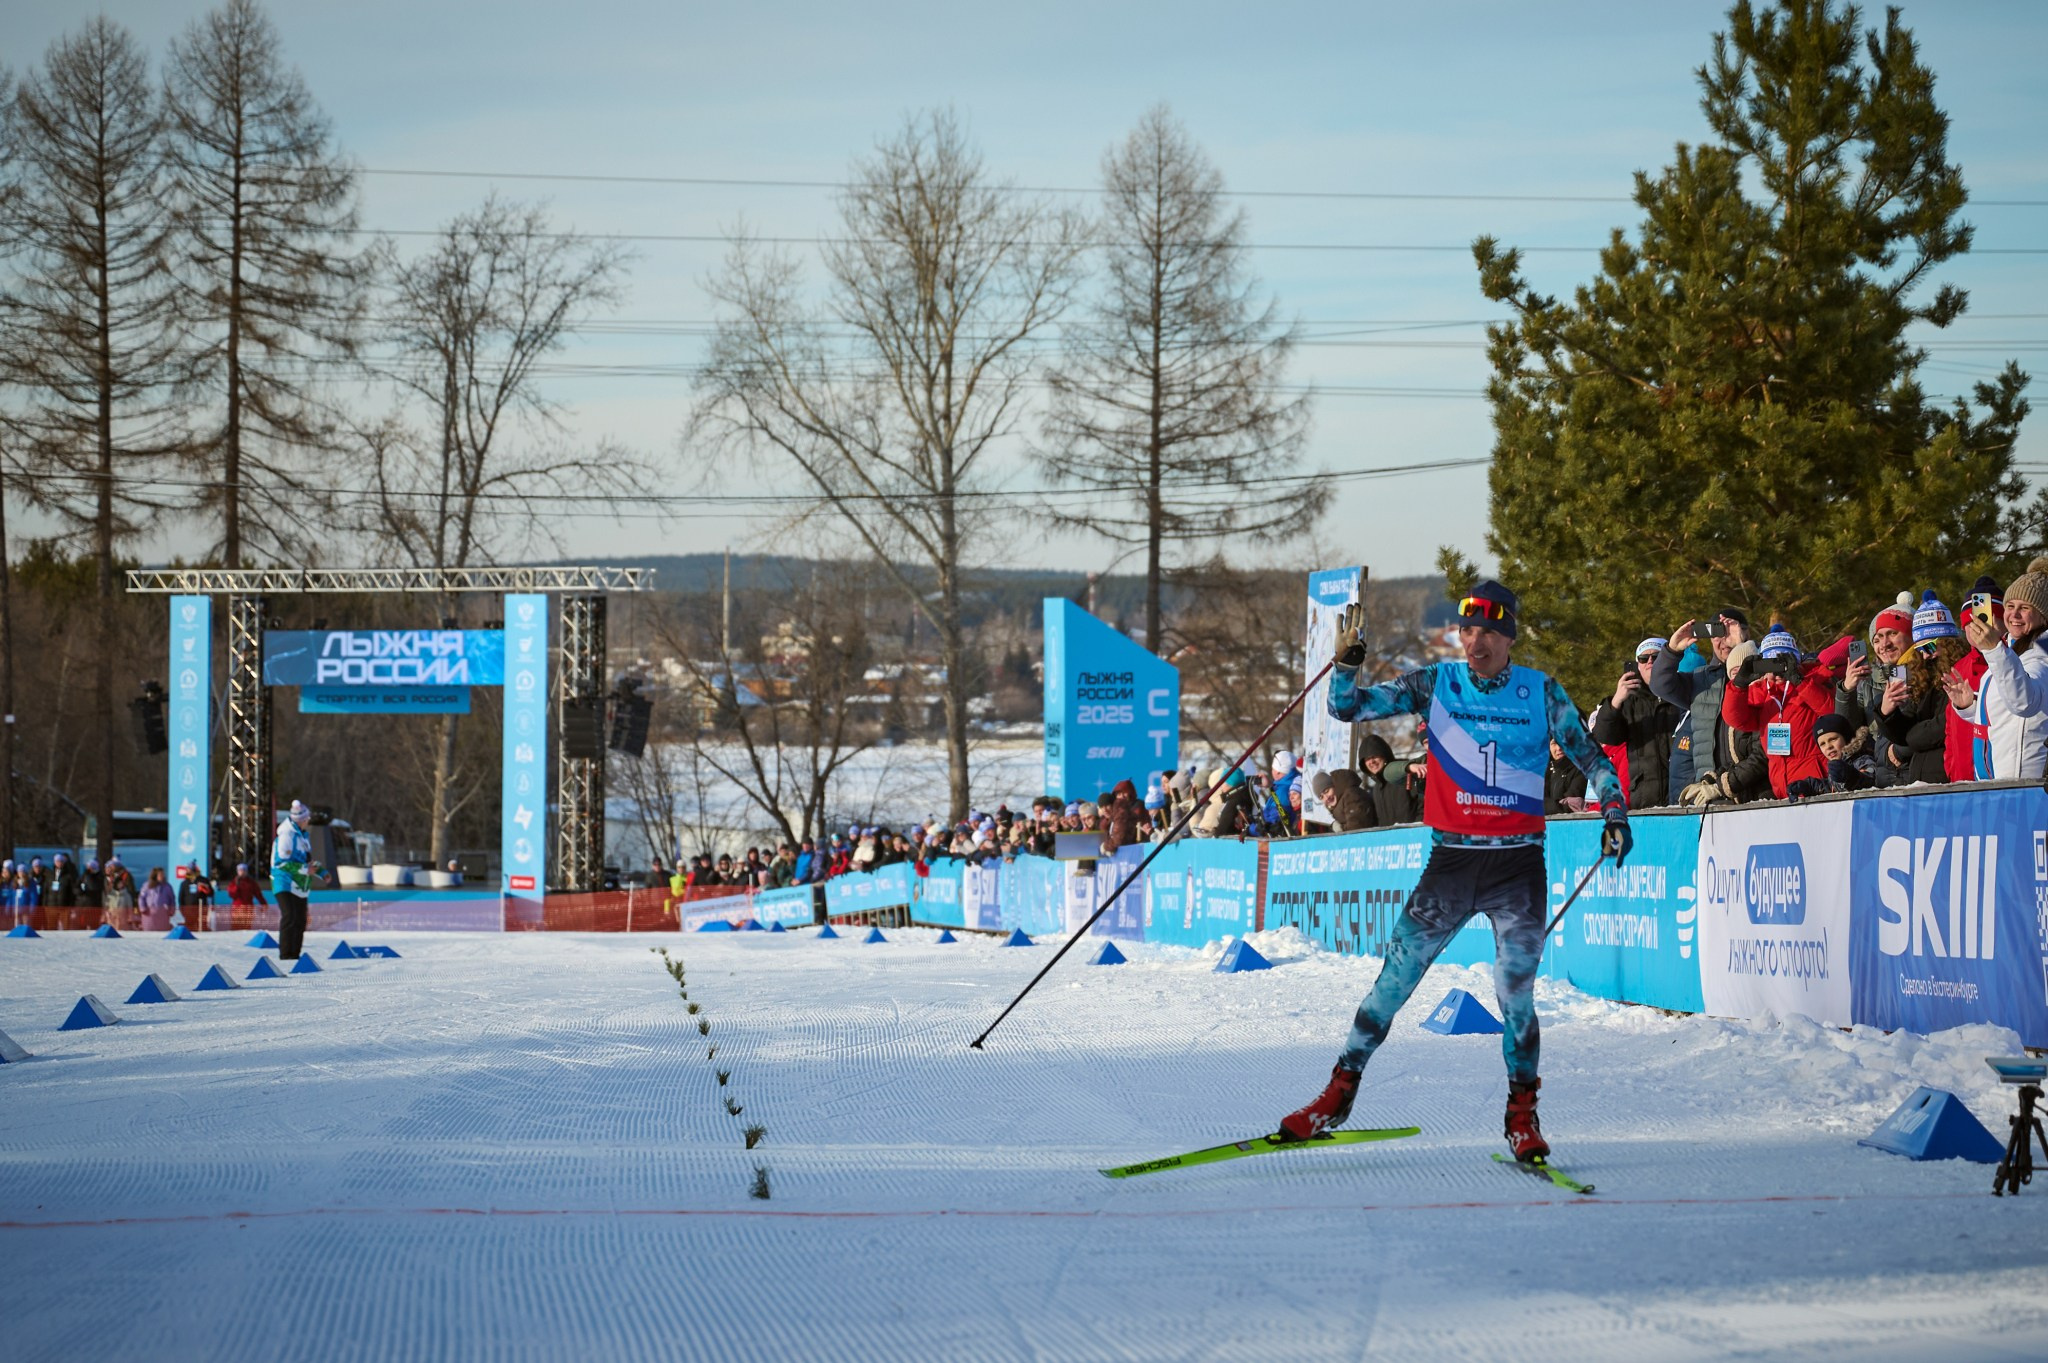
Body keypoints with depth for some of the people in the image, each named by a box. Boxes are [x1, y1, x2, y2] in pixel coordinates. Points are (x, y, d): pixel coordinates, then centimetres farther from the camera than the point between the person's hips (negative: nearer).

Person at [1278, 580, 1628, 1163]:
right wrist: (1347, 661, -17)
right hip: (1450, 860, 1)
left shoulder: (1541, 692, 2)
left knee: (1516, 994, -6)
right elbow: (1349, 707, 0)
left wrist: (1614, 810, 1)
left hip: (1519, 867, -1)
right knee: (1393, 982, 0)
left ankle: (1522, 1115, 10)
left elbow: (1588, 754, 12)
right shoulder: (1435, 684, 3)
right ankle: (1339, 1094, 10)